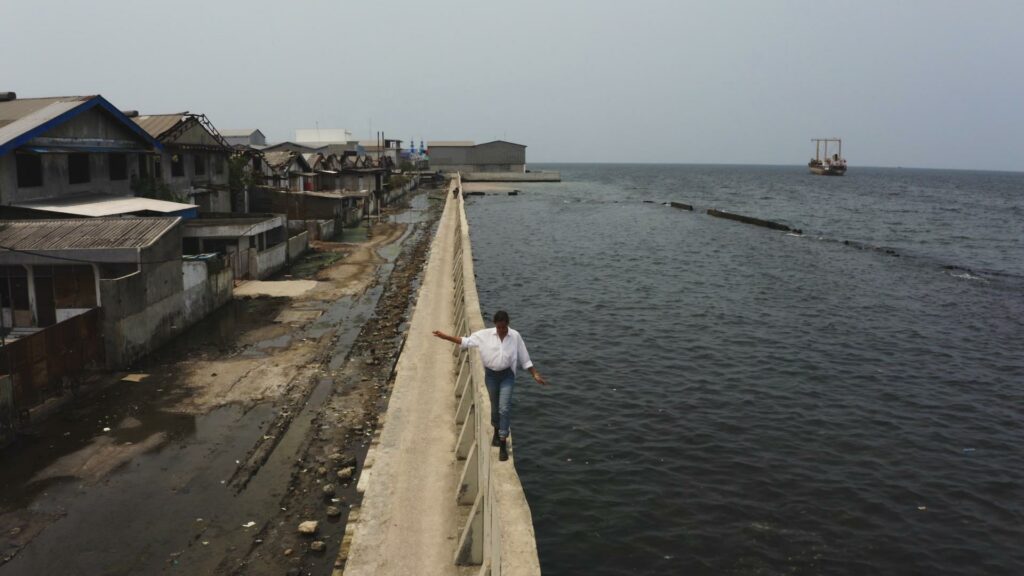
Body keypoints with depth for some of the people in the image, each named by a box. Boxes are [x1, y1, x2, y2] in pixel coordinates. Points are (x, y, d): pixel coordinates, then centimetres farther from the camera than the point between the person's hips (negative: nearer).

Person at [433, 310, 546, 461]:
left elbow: (524, 358, -3)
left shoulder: (515, 336, -9)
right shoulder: (485, 334, -8)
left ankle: (503, 444, -3)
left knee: (504, 408, -9)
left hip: (507, 375, -2)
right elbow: (465, 341, -3)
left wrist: (535, 375, -5)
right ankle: (497, 431, 43)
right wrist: (445, 336, -9)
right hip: (491, 374, 2)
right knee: (495, 406, 16)